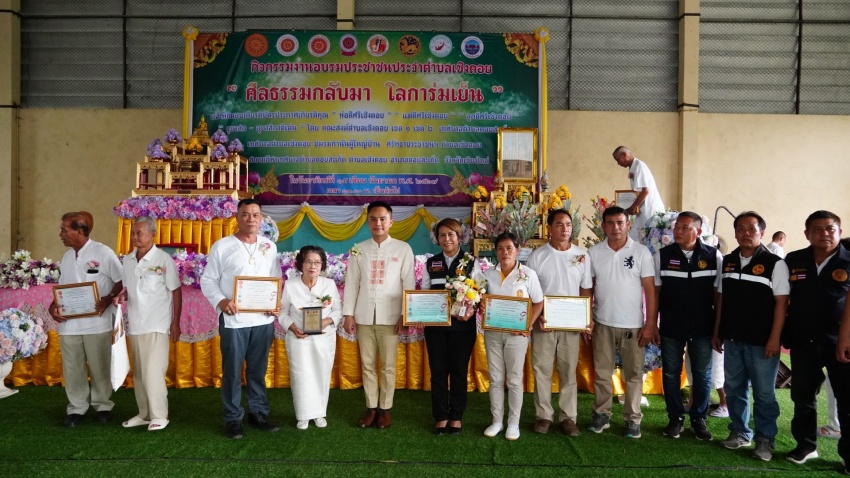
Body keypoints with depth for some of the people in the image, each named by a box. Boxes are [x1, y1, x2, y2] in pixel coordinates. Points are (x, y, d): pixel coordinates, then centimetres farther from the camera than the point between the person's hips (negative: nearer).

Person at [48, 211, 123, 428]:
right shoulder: (67, 257, 11)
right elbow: (61, 287, 17)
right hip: (69, 323, 5)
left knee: (99, 367, 7)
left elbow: (122, 280, -6)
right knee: (72, 368, 9)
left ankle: (102, 405, 22)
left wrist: (108, 299, -20)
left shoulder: (103, 253, -7)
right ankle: (76, 408, 21)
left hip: (97, 322, -5)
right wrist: (53, 306, 0)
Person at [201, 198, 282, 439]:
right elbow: (208, 280, -1)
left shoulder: (269, 246, 9)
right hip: (233, 320, -3)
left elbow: (276, 280, 13)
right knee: (232, 371, 5)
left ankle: (258, 412, 25)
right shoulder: (222, 246, -2)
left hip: (263, 320, 3)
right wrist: (221, 301, -18)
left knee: (258, 370, 13)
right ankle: (233, 418, 16)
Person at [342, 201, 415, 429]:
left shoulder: (403, 249, 0)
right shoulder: (358, 250, 6)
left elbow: (409, 284, -1)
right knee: (367, 364, 9)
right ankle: (371, 408, 20)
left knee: (388, 366, 4)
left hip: (390, 316, -2)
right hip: (364, 316, 2)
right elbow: (351, 283, 6)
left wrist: (405, 314, -7)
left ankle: (385, 409, 17)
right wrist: (348, 314, 0)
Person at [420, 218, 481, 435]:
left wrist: (470, 310, -22)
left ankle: (456, 417, 20)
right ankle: (441, 417, 19)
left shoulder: (471, 262, 0)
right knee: (438, 371, 6)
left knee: (459, 370, 7)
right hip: (435, 324, 2)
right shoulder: (431, 263, 8)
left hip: (462, 324, -2)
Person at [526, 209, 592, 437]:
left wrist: (587, 321, 0)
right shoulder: (537, 256, -2)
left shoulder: (582, 255, 3)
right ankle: (544, 415, 16)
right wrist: (537, 316, -12)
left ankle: (568, 417, 16)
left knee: (569, 370, 8)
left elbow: (586, 290, 6)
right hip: (543, 322, -1)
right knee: (541, 369, 5)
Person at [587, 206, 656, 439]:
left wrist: (651, 324, -8)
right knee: (602, 372, 10)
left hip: (633, 325, -1)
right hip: (603, 324, 1)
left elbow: (650, 289, -4)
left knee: (633, 374, 8)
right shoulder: (594, 252, 0)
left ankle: (633, 418, 19)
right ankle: (601, 414, 23)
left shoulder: (641, 252, -5)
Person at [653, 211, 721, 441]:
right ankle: (676, 418, 23)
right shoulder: (662, 256, -2)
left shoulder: (714, 256, -3)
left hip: (703, 327, 0)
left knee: (702, 375, 10)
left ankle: (699, 418, 25)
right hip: (671, 327, 0)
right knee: (671, 374, 9)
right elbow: (655, 291, 2)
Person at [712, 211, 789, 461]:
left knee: (764, 394, 6)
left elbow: (781, 303, -9)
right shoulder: (727, 261, 7)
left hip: (761, 341, -5)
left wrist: (774, 339, -14)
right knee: (734, 389, 14)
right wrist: (716, 332, 10)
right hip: (732, 339, 5)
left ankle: (765, 440, 19)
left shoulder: (774, 263, -7)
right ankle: (740, 432, 28)